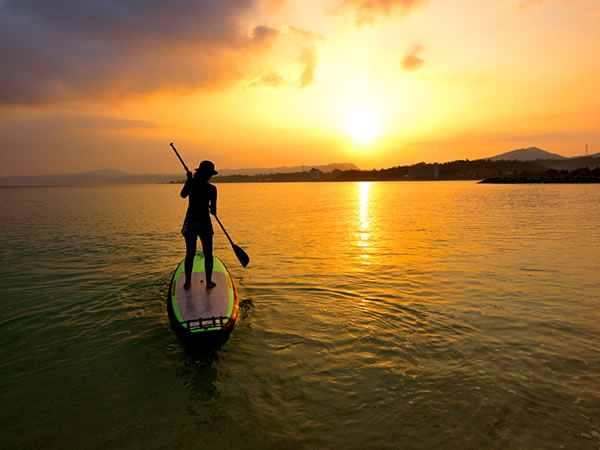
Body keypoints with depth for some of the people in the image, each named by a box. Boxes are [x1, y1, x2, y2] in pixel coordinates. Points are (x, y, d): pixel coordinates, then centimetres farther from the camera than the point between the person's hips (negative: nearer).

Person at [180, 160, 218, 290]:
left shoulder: (190, 184, -3)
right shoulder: (211, 189, -10)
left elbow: (183, 195, 18)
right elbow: (213, 210, -5)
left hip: (190, 221, 3)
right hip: (204, 222, -2)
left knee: (190, 253, 12)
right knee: (208, 254, 9)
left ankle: (188, 282, 15)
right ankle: (208, 282, 13)